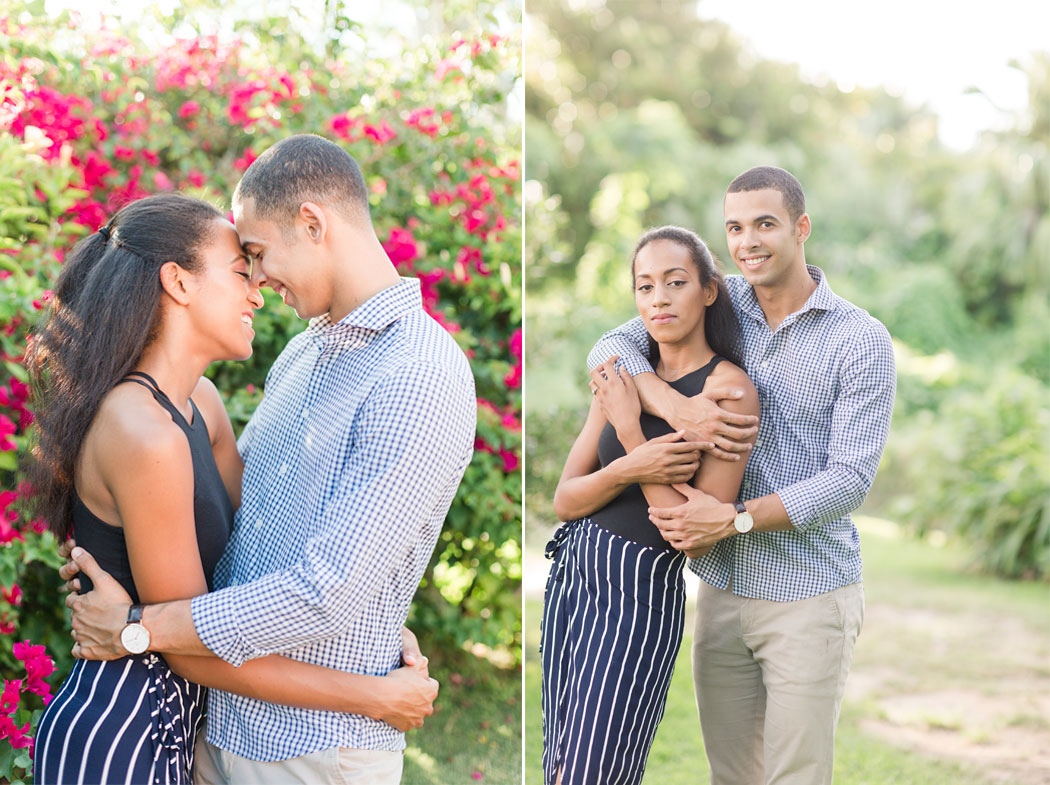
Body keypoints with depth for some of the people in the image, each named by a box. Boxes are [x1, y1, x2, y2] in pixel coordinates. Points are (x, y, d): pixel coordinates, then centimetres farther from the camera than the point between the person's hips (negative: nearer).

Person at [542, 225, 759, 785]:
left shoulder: (728, 387, -11)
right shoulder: (624, 379, 7)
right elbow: (565, 501, 4)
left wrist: (630, 431, -18)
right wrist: (628, 470, -16)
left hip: (640, 596, -6)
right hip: (571, 575, 6)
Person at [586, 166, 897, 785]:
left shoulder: (862, 341, -8)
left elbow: (850, 478, -14)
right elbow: (610, 349, -3)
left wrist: (732, 517, -21)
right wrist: (675, 406, -22)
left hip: (809, 597, -4)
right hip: (721, 590, 4)